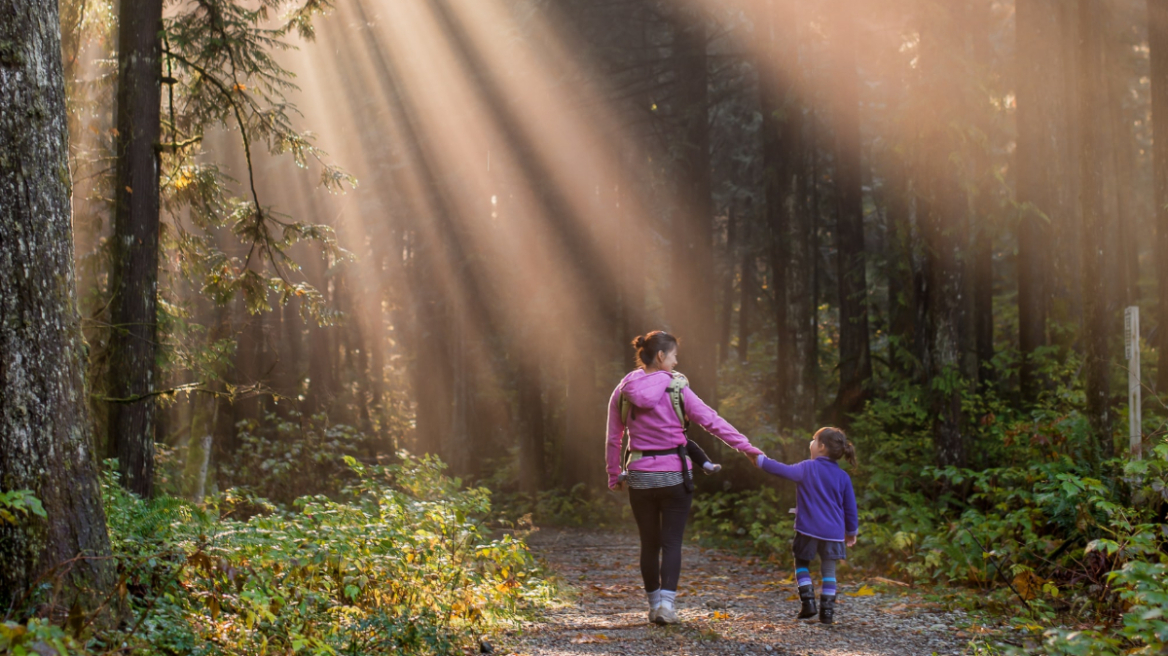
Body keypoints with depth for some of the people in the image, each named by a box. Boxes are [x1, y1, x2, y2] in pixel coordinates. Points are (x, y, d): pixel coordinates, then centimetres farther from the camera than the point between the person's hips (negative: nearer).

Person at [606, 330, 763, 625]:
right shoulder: (676, 389, -7)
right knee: (672, 542, 2)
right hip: (675, 476, -3)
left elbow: (613, 439, 6)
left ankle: (654, 604, 19)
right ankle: (667, 602, -12)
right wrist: (747, 447, -6)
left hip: (640, 477, 3)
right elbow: (711, 421, -9)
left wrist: (615, 476, 16)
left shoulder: (623, 392, 2)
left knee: (649, 544, 14)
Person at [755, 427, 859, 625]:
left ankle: (808, 601, 3)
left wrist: (760, 460, 0)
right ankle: (827, 611, 2)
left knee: (802, 564, 16)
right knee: (828, 571, 9)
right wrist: (852, 532, 21)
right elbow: (850, 508, 8)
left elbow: (784, 471, -11)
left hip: (808, 529, -2)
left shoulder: (807, 468, -6)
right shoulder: (843, 477, 4)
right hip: (833, 532, 2)